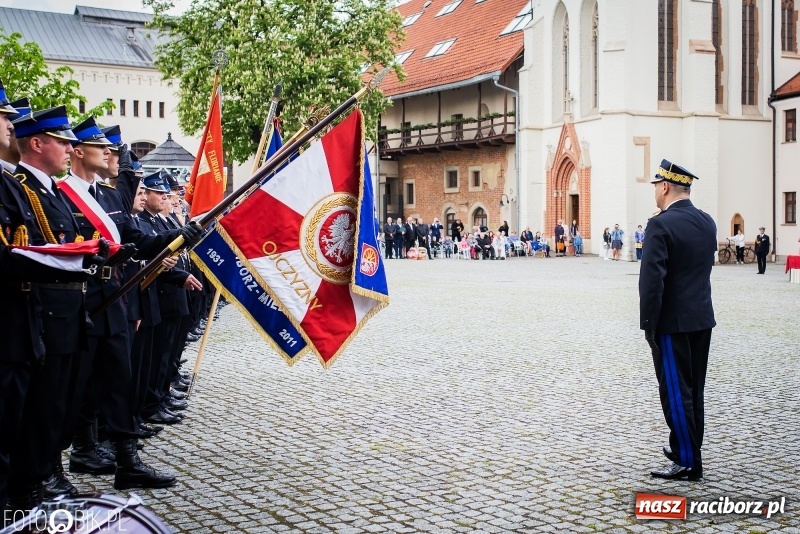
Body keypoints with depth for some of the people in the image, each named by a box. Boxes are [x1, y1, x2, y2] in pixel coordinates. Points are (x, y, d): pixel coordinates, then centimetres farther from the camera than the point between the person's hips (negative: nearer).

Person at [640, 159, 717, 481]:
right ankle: (688, 448, 28)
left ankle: (687, 462, 4)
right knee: (693, 389, 16)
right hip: (702, 318, 8)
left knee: (676, 391, 0)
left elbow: (652, 279, -19)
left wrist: (648, 323, -14)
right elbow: (706, 266, 14)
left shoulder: (661, 224, -17)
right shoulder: (707, 222, 7)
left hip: (672, 322, -8)